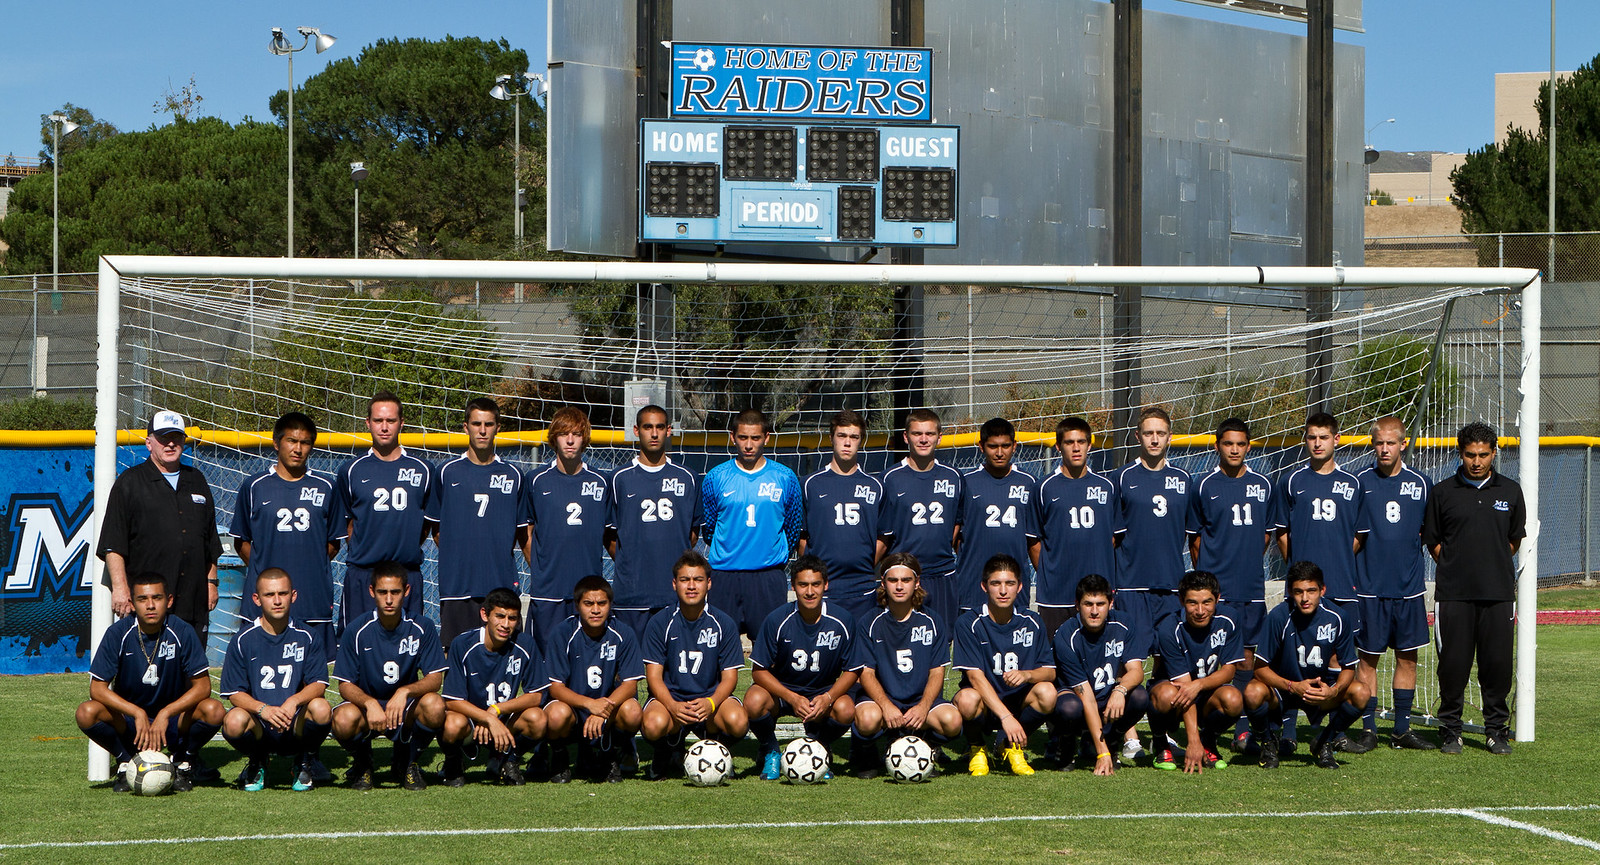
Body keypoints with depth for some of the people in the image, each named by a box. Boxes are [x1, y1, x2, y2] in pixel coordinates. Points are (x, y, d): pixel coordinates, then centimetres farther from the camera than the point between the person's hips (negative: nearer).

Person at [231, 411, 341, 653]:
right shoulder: (254, 486, 7)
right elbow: (241, 542, 12)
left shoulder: (325, 488, 10)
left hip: (314, 602, 1)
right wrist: (263, 572, 0)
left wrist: (312, 567, 3)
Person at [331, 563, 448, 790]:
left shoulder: (422, 628, -7)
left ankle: (406, 762, -1)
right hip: (366, 705, -1)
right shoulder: (357, 631, -10)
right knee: (344, 719, -36)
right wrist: (370, 703, -32)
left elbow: (435, 678, -11)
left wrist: (405, 691, -32)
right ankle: (362, 762, 3)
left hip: (406, 709, 1)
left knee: (434, 706, -32)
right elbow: (345, 685, -10)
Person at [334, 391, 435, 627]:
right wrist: (362, 550, 3)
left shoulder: (423, 469, 7)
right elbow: (345, 524, 13)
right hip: (361, 575, -1)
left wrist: (407, 548, 4)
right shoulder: (352, 470, 6)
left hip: (408, 574, 1)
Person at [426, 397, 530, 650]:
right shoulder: (448, 473, 6)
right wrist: (459, 556, 4)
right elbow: (436, 530, 12)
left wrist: (497, 552, 6)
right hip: (457, 584, -1)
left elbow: (522, 534, 14)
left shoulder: (513, 476, 8)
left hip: (502, 584, 1)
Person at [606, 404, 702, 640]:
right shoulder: (620, 479, 6)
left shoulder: (687, 479, 11)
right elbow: (608, 534, 9)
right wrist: (626, 563, 0)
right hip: (631, 591, -1)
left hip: (675, 592, 1)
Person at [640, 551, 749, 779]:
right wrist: (673, 706, -26)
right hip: (670, 697, -1)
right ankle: (670, 751, 4)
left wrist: (711, 703, -24)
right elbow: (654, 676, -5)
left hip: (711, 697, 1)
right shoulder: (660, 623, -2)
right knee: (654, 725, -36)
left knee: (738, 721, -33)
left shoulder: (723, 623, 0)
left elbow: (729, 676, -2)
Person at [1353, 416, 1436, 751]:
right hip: (1369, 587, -3)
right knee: (1368, 658, 0)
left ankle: (1402, 729, 14)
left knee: (1408, 657, 6)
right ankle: (1368, 729, 7)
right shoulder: (1360, 482, -1)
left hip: (1409, 587, 3)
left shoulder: (1421, 484, 5)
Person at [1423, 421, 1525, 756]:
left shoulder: (1510, 491, 9)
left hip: (1499, 593, 1)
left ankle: (1497, 729, 11)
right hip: (1453, 594, -1)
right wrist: (1456, 566, 5)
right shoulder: (1442, 492, 4)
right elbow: (1432, 542, 10)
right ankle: (1450, 729, 9)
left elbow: (1515, 539, 19)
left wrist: (1493, 565, 13)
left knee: (1498, 662, 0)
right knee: (1453, 662, -1)